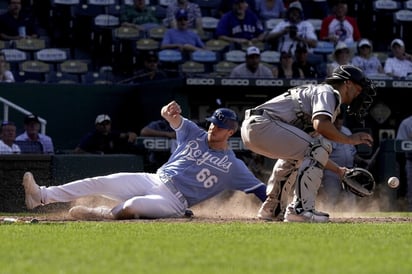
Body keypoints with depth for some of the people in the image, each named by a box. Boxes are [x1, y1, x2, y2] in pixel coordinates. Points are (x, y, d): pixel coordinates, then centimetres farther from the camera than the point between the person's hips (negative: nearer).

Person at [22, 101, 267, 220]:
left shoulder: (233, 166, 0)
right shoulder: (195, 135, 11)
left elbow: (260, 190, -3)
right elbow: (173, 118, -5)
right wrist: (169, 112, -30)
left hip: (174, 203, -5)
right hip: (152, 180, 5)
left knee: (132, 205, -36)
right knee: (100, 182, -12)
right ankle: (44, 196, -15)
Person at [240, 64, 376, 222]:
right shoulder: (327, 92, -2)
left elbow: (310, 151, 25)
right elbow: (321, 125, -23)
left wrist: (338, 170, 21)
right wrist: (349, 139, -11)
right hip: (262, 123, -11)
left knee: (294, 153, 35)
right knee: (321, 146, -16)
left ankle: (272, 209, 35)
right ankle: (300, 209, -20)